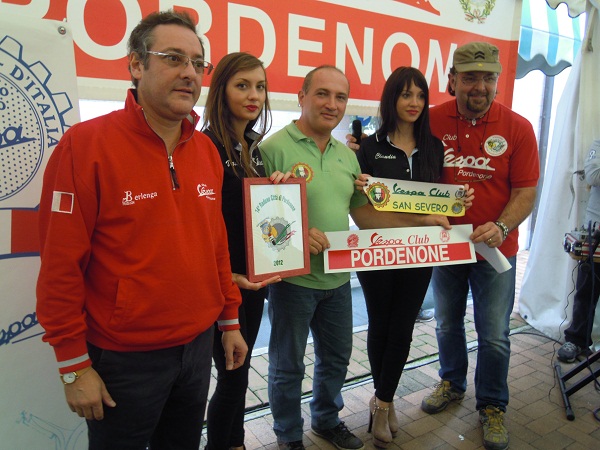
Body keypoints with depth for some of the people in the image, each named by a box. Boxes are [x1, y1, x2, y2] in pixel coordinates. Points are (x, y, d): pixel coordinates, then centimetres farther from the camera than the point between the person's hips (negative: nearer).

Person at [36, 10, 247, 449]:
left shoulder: (206, 150, 3)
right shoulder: (86, 144, -15)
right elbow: (61, 264, -14)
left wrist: (230, 319, 11)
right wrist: (75, 365, -11)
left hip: (198, 344, 5)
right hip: (124, 356, -5)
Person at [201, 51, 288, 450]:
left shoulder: (254, 147, 9)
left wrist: (276, 189, -4)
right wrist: (225, 275, -20)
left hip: (254, 278, 7)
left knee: (239, 370, 19)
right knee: (233, 374, 5)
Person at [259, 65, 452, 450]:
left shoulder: (347, 155, 8)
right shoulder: (275, 148, -14)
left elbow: (363, 214, 11)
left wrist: (422, 221, 4)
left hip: (338, 278, 7)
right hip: (293, 278, -6)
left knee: (337, 358, 23)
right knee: (288, 365, 14)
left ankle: (327, 419, 49)